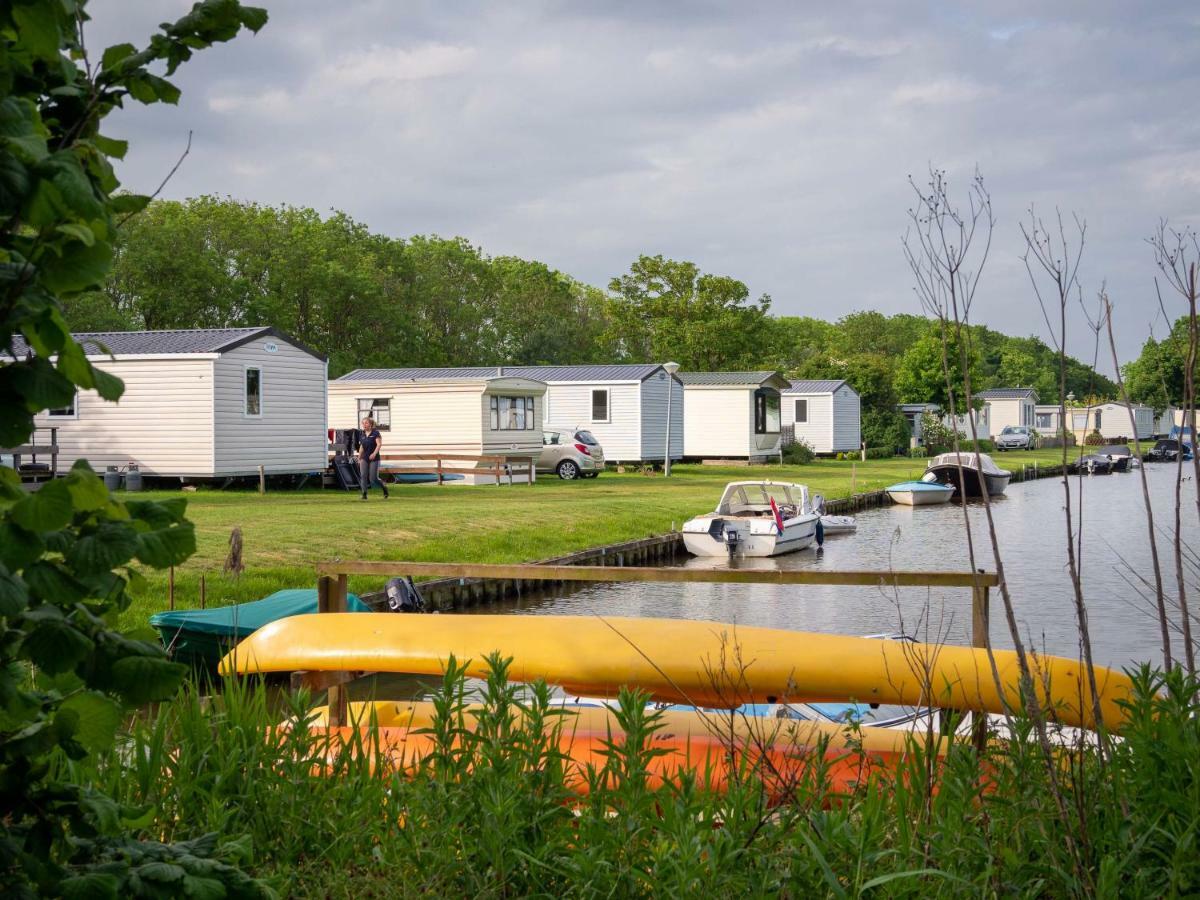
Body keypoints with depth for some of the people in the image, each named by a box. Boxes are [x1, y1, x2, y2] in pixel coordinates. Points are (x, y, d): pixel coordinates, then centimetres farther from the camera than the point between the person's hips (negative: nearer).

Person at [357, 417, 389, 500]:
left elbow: (379, 444, -16)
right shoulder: (363, 434, 9)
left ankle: (384, 488, 21)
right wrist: (359, 458, 19)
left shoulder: (375, 433, -7)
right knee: (363, 476, -9)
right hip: (364, 459, 5)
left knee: (373, 479, -5)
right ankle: (364, 494, -5)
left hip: (374, 459, -5)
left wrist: (374, 453, -29)